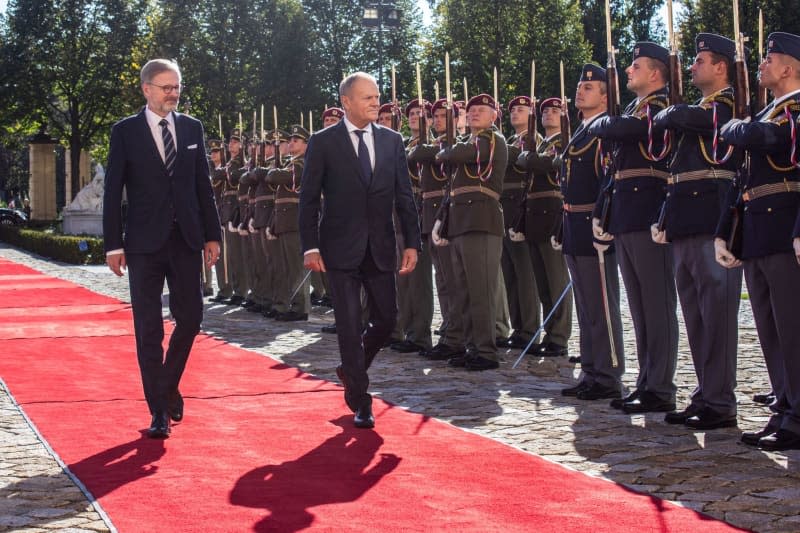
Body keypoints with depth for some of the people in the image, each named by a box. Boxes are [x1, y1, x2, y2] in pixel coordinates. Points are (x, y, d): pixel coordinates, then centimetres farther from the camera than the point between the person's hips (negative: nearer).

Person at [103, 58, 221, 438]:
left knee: (190, 318, 4)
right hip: (145, 243, -3)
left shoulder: (192, 128, 8)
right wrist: (113, 244, -6)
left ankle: (169, 385, 28)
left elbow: (203, 185, 11)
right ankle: (159, 410, 6)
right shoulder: (125, 131, -1)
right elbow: (113, 191, -2)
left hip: (186, 240, 3)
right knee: (149, 328, 0)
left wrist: (212, 234, 7)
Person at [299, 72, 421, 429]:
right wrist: (310, 247, -10)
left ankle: (351, 369, 34)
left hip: (380, 248, 4)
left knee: (386, 319, 7)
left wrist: (412, 242, 0)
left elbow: (404, 196, 7)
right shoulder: (323, 143, -3)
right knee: (350, 325, -3)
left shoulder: (392, 141, 6)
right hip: (341, 249, -4)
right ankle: (360, 400, 7)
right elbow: (309, 199, -3)